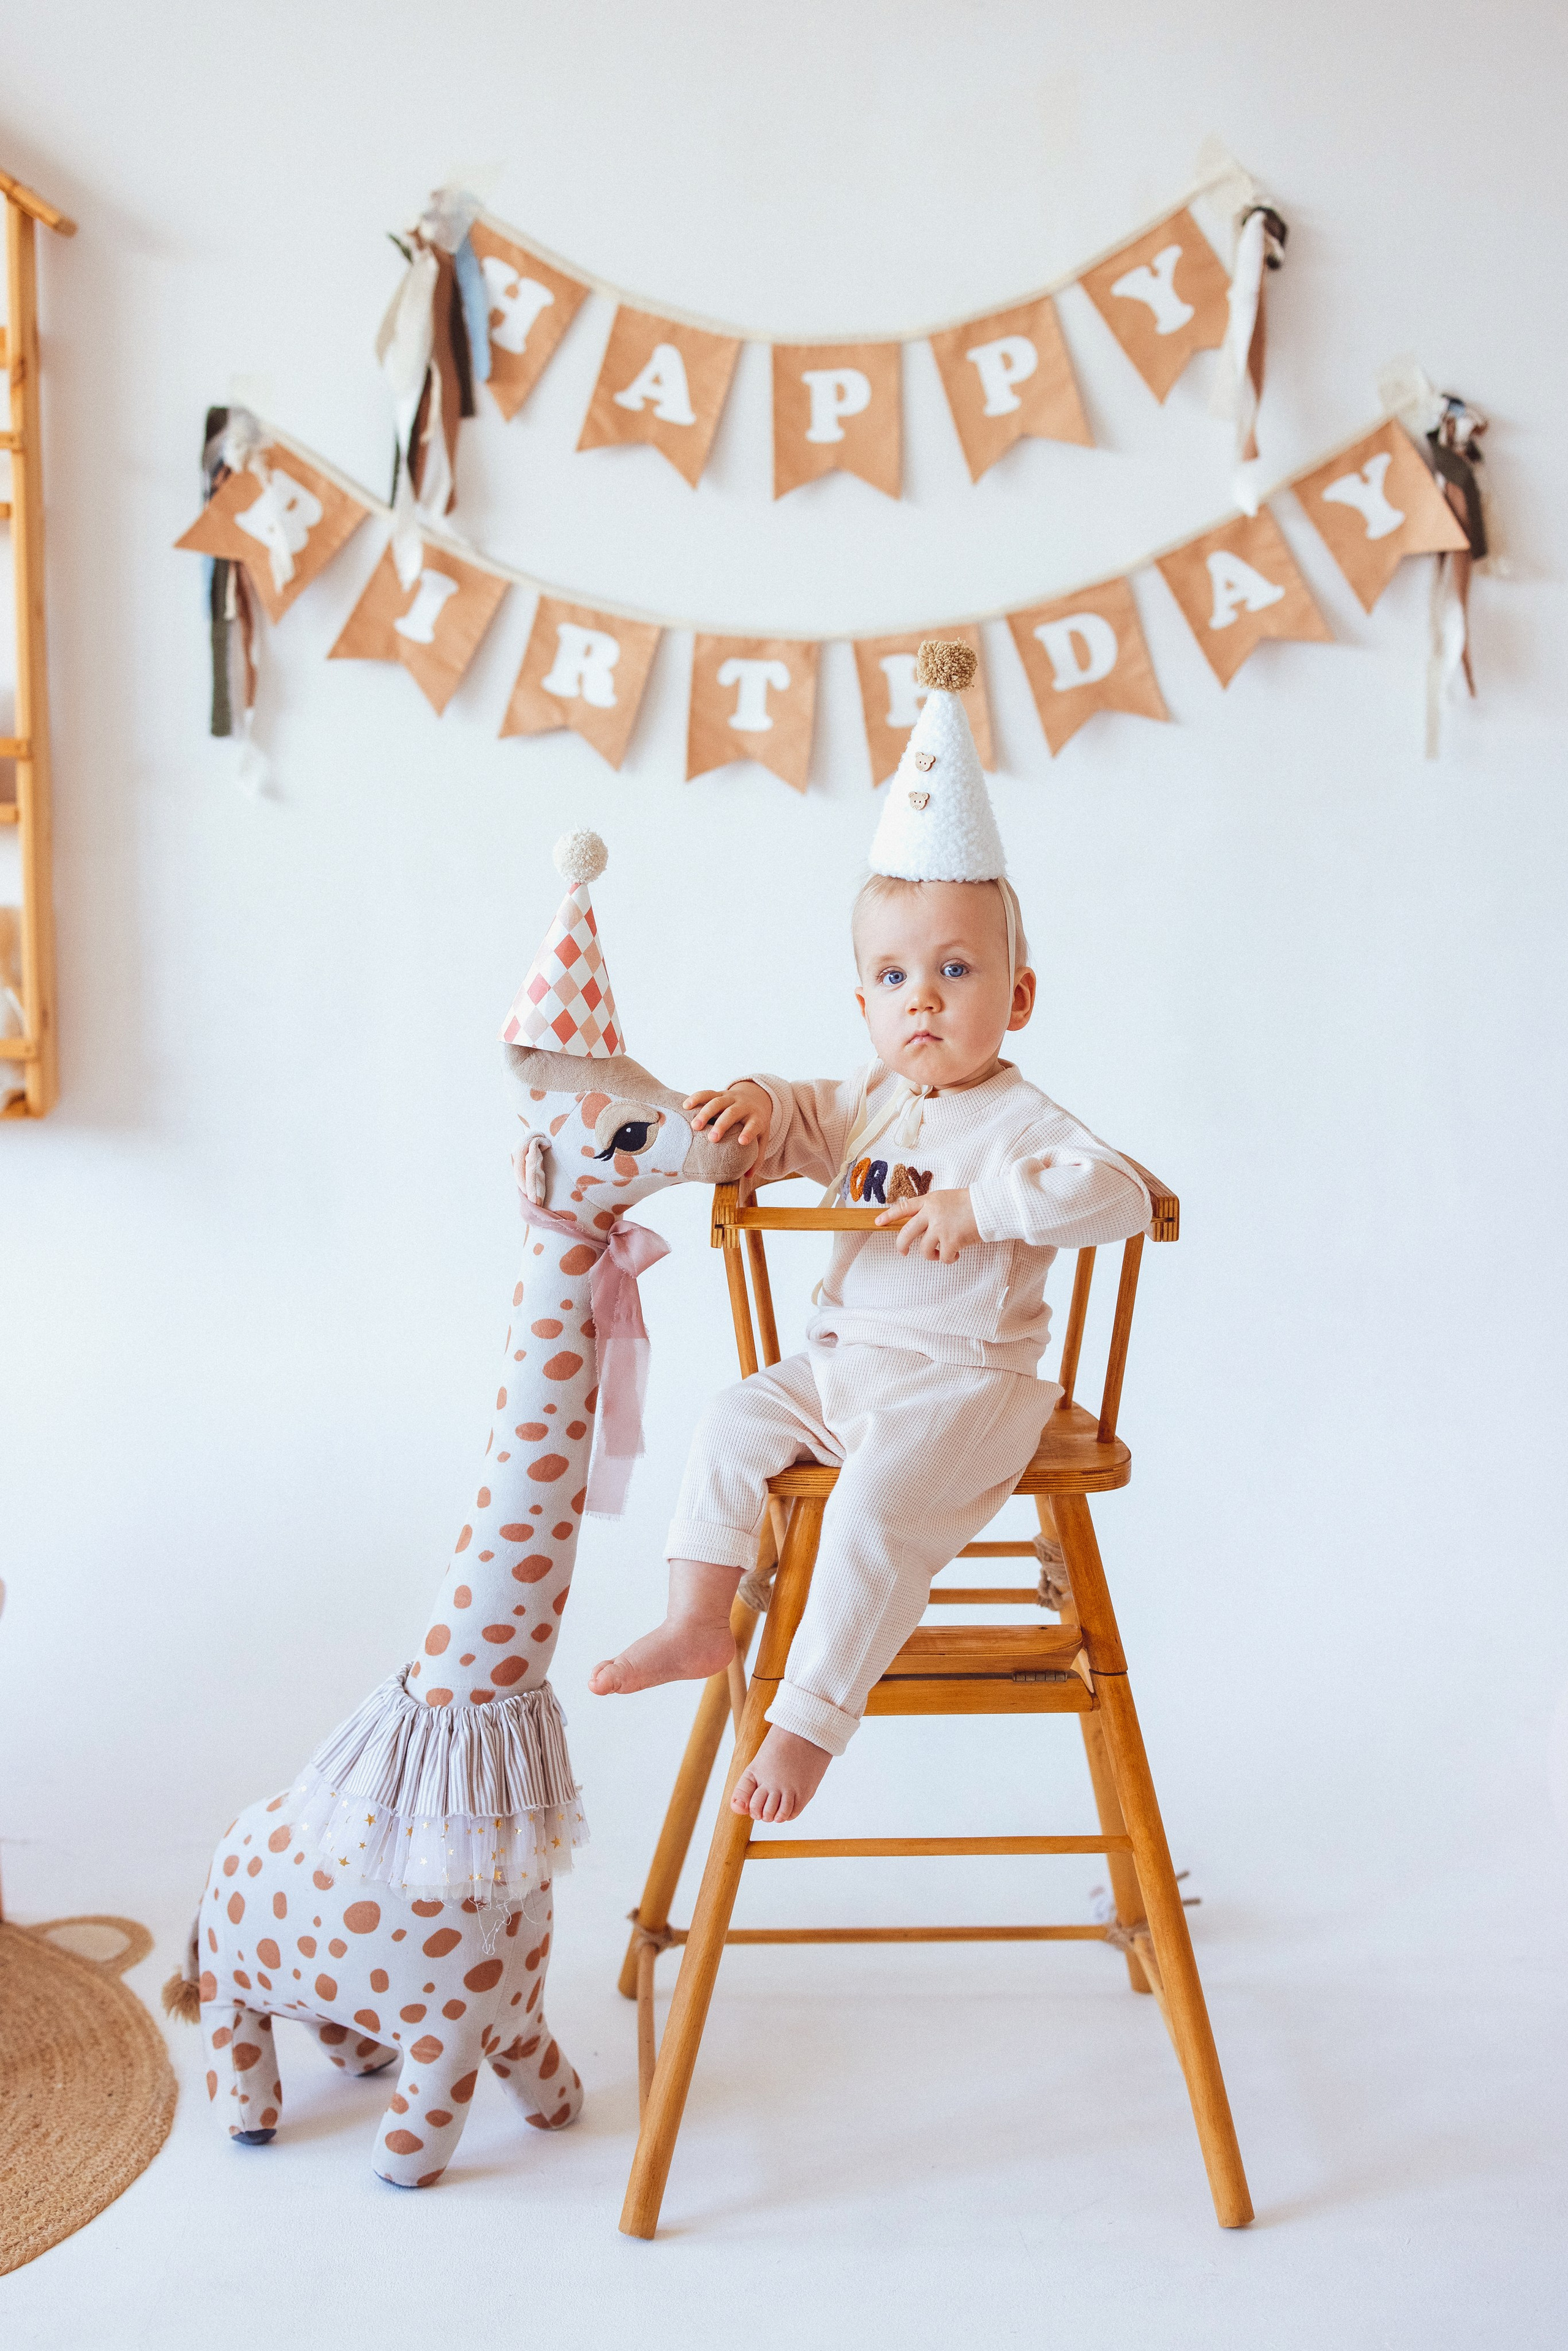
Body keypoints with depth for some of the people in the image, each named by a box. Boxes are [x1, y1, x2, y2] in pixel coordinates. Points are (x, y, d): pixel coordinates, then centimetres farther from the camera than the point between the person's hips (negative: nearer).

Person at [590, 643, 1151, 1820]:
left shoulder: (1017, 1120, -13)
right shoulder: (867, 1105, 10)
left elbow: (1117, 1193, -27)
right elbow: (794, 1127, 23)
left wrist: (978, 1205, -31)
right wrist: (754, 1106, -1)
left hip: (964, 1381, -8)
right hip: (842, 1363, 8)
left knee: (878, 1505, -26)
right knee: (733, 1425, 1)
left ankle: (808, 1720, -17)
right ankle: (699, 1627, 10)